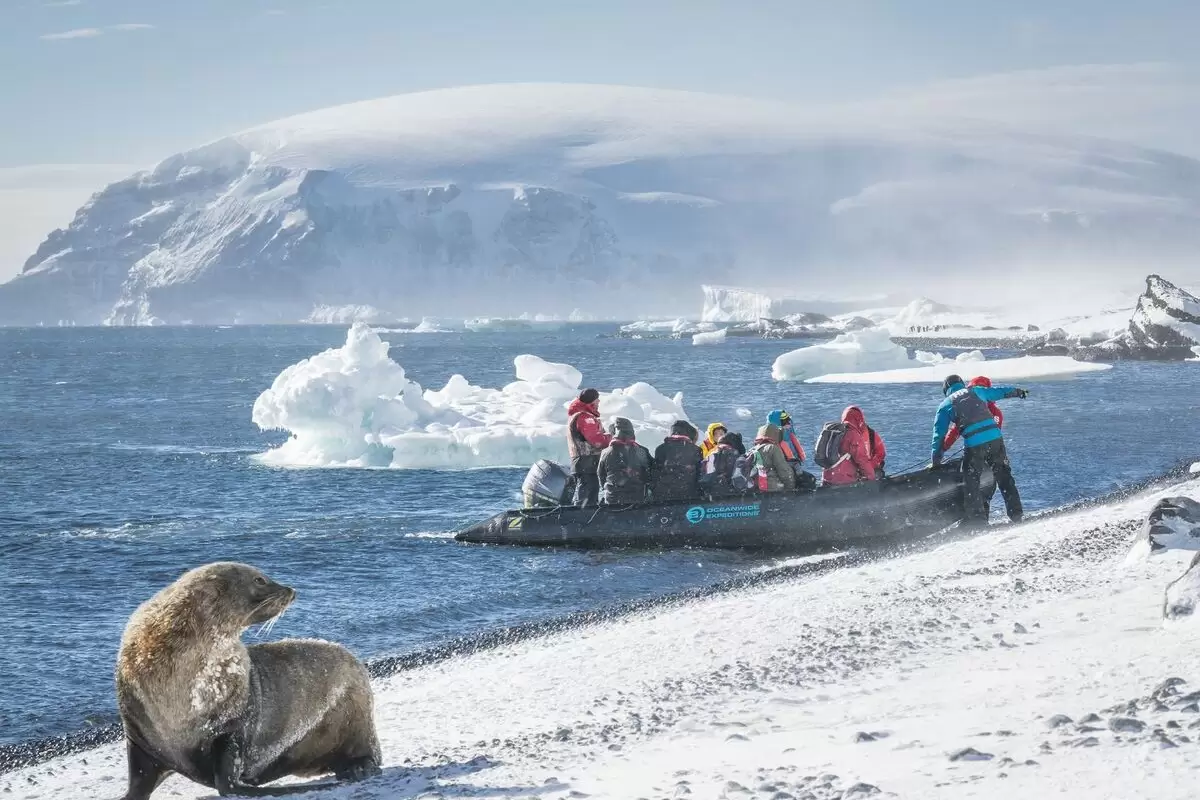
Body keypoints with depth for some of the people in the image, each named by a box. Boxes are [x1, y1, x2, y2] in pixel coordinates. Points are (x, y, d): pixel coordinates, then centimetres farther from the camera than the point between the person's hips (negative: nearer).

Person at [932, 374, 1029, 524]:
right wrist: (1018, 392, 55)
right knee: (1004, 476, 16)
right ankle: (1016, 514, 18)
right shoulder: (976, 391, 19)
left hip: (974, 444, -3)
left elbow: (939, 434, 11)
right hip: (995, 437, 3)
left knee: (970, 483, 6)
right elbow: (1000, 391, 35)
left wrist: (936, 461, 17)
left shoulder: (945, 405, 12)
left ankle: (978, 521, 2)